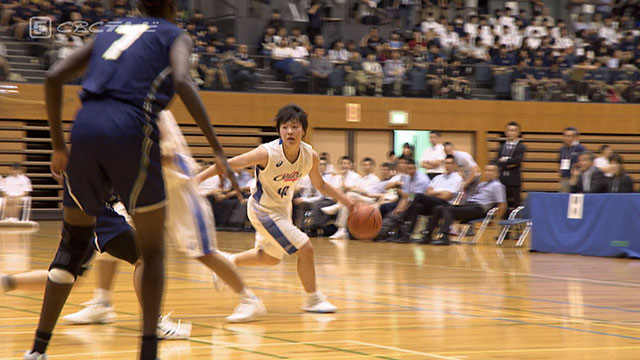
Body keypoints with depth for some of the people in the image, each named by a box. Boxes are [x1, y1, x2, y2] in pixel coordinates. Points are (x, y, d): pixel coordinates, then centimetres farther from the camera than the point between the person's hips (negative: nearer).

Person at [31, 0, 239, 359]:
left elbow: (54, 77, 16)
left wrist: (59, 145, 21)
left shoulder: (111, 31, 27)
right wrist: (218, 149, -11)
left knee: (74, 242, 17)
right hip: (131, 128, -4)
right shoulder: (175, 36, 15)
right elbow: (182, 81, -8)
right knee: (153, 250, 9)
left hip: (86, 127, 4)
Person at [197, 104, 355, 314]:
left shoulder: (310, 156, -15)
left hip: (282, 208, 7)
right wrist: (196, 180, -27)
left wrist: (347, 202, -1)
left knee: (270, 258, 26)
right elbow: (228, 164, -25)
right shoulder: (267, 153, -32)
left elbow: (320, 185, 4)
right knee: (305, 248, -15)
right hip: (263, 210, -7)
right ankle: (313, 300, 3)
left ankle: (228, 262, 48)